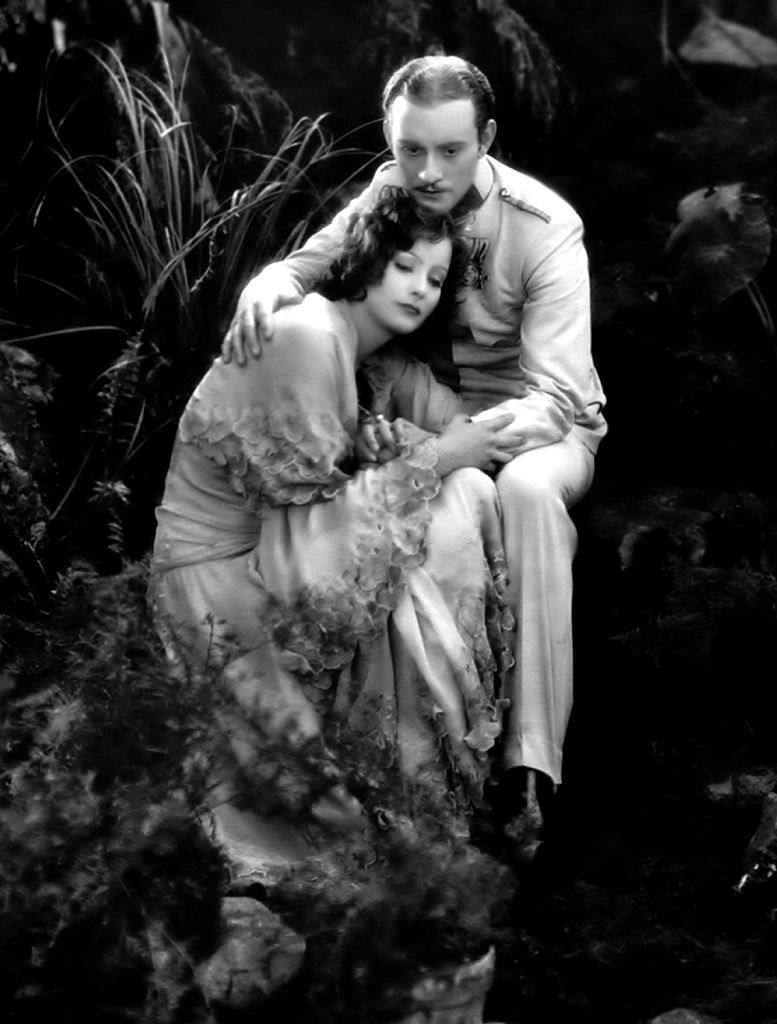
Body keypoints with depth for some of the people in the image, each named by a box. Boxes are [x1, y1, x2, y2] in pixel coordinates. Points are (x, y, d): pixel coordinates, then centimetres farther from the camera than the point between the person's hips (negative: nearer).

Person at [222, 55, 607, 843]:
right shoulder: (390, 193, -8)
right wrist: (265, 289, -25)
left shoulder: (545, 229, -21)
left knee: (526, 489, -39)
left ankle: (529, 763, -38)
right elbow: (306, 266, 2)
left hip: (539, 425, -4)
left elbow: (555, 397, -27)